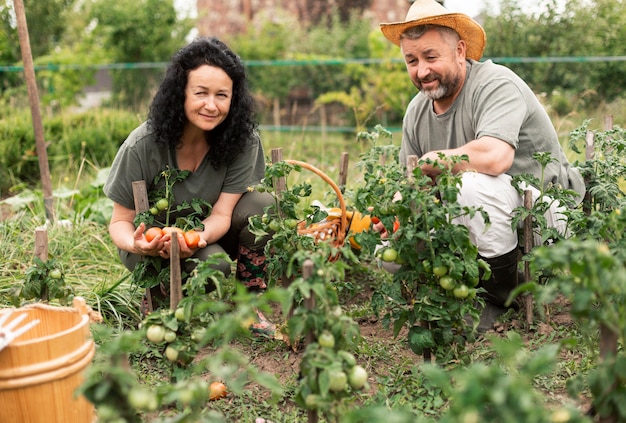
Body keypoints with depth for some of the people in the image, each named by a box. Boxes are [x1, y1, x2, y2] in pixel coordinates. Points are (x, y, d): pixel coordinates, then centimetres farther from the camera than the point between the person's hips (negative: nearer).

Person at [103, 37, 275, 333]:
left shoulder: (243, 141, -17)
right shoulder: (143, 145, -22)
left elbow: (221, 214, -19)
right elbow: (120, 221, -15)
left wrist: (198, 238, -43)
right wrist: (136, 244, -40)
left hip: (211, 234, 3)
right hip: (154, 245, -3)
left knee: (261, 205, -25)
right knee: (213, 264, -33)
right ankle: (159, 297, -1)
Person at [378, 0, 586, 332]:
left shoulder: (496, 84, -19)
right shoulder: (417, 112, 3)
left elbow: (493, 157, -38)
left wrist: (432, 161, -20)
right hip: (478, 218, 7)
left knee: (474, 183, -37)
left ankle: (500, 298, -13)